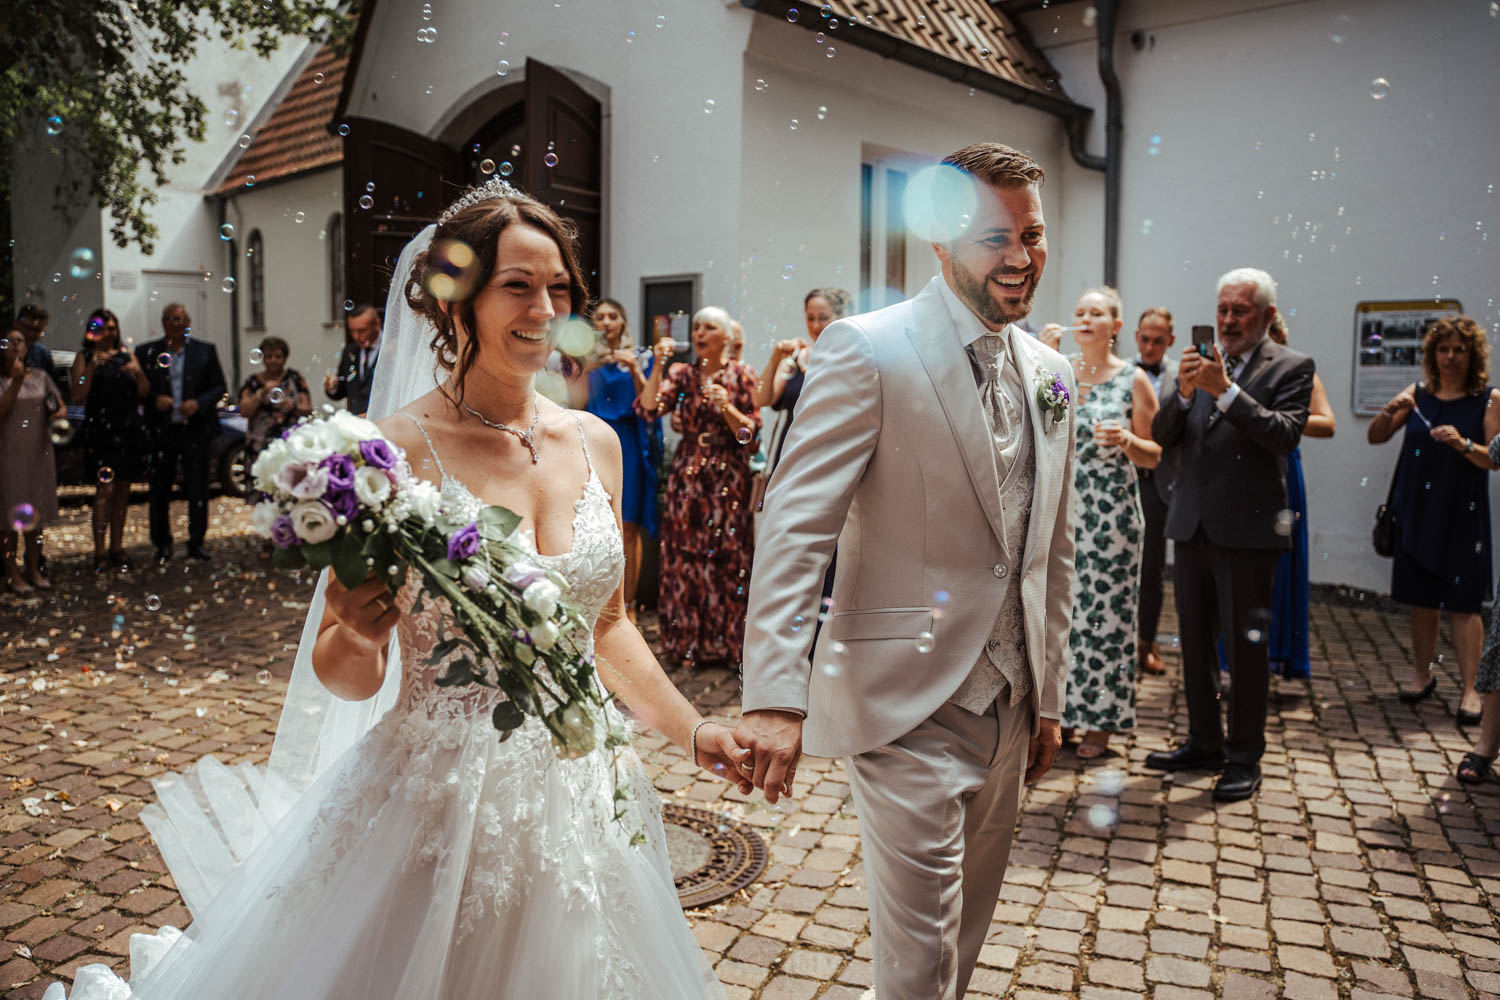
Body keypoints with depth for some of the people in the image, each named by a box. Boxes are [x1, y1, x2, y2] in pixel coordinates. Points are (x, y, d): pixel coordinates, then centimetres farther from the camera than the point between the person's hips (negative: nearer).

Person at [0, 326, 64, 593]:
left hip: (39, 454, 4)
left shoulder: (41, 377, 8)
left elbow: (60, 406, 11)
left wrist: (58, 414, -12)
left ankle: (34, 569, 20)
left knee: (36, 513, 10)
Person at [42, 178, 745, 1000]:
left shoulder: (596, 443, 2)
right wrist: (359, 636, -27)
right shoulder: (400, 449, -13)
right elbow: (345, 679, -7)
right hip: (435, 803, -4)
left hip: (578, 802, 5)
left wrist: (692, 729, 9)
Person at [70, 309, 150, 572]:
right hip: (101, 431, -4)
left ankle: (117, 549, 14)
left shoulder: (126, 355, 14)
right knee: (105, 489, -11)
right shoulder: (84, 357, 4)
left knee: (122, 491, 7)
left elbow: (144, 392, 10)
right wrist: (92, 366, -16)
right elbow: (77, 395, -7)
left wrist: (138, 373, -8)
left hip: (129, 430, 4)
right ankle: (100, 553, -9)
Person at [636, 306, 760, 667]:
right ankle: (686, 640, 14)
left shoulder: (741, 375, 2)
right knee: (684, 555, 2)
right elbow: (648, 408, -6)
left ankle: (724, 642, 11)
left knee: (726, 555, -1)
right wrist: (658, 366, -12)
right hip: (687, 474, 2)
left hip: (728, 475, -2)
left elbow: (751, 430, -2)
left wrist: (727, 408, -18)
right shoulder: (681, 374, 8)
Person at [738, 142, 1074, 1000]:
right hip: (907, 702, -6)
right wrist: (775, 696, -24)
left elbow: (1053, 551, 15)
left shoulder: (1052, 373, 10)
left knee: (968, 926, 20)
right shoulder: (868, 349, -11)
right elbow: (795, 524, -17)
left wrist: (1049, 697, 17)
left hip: (1008, 704, 7)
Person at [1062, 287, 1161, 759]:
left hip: (1110, 513, -3)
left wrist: (1127, 441, -18)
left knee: (1105, 611, 2)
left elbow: (1153, 455, 3)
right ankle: (1059, 710, 17)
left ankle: (1100, 722, 14)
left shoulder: (1133, 379, 0)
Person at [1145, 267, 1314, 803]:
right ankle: (1204, 742, 28)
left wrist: (1226, 390, -24)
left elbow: (1286, 434, -18)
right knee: (1195, 640, 14)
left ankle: (1244, 758, 14)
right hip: (1193, 522, 5)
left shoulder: (1290, 367, -2)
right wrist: (1184, 392, -15)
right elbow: (1162, 436, 3)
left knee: (1245, 645, 2)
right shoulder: (1199, 362, 10)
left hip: (1247, 527, -5)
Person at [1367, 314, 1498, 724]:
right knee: (1421, 600, 11)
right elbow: (1374, 437, 3)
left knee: (1462, 604, -1)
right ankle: (1423, 675, 23)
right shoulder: (1418, 393, 6)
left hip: (1461, 517, -3)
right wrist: (1389, 412, -16)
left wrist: (1464, 444, -25)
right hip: (1416, 513, 3)